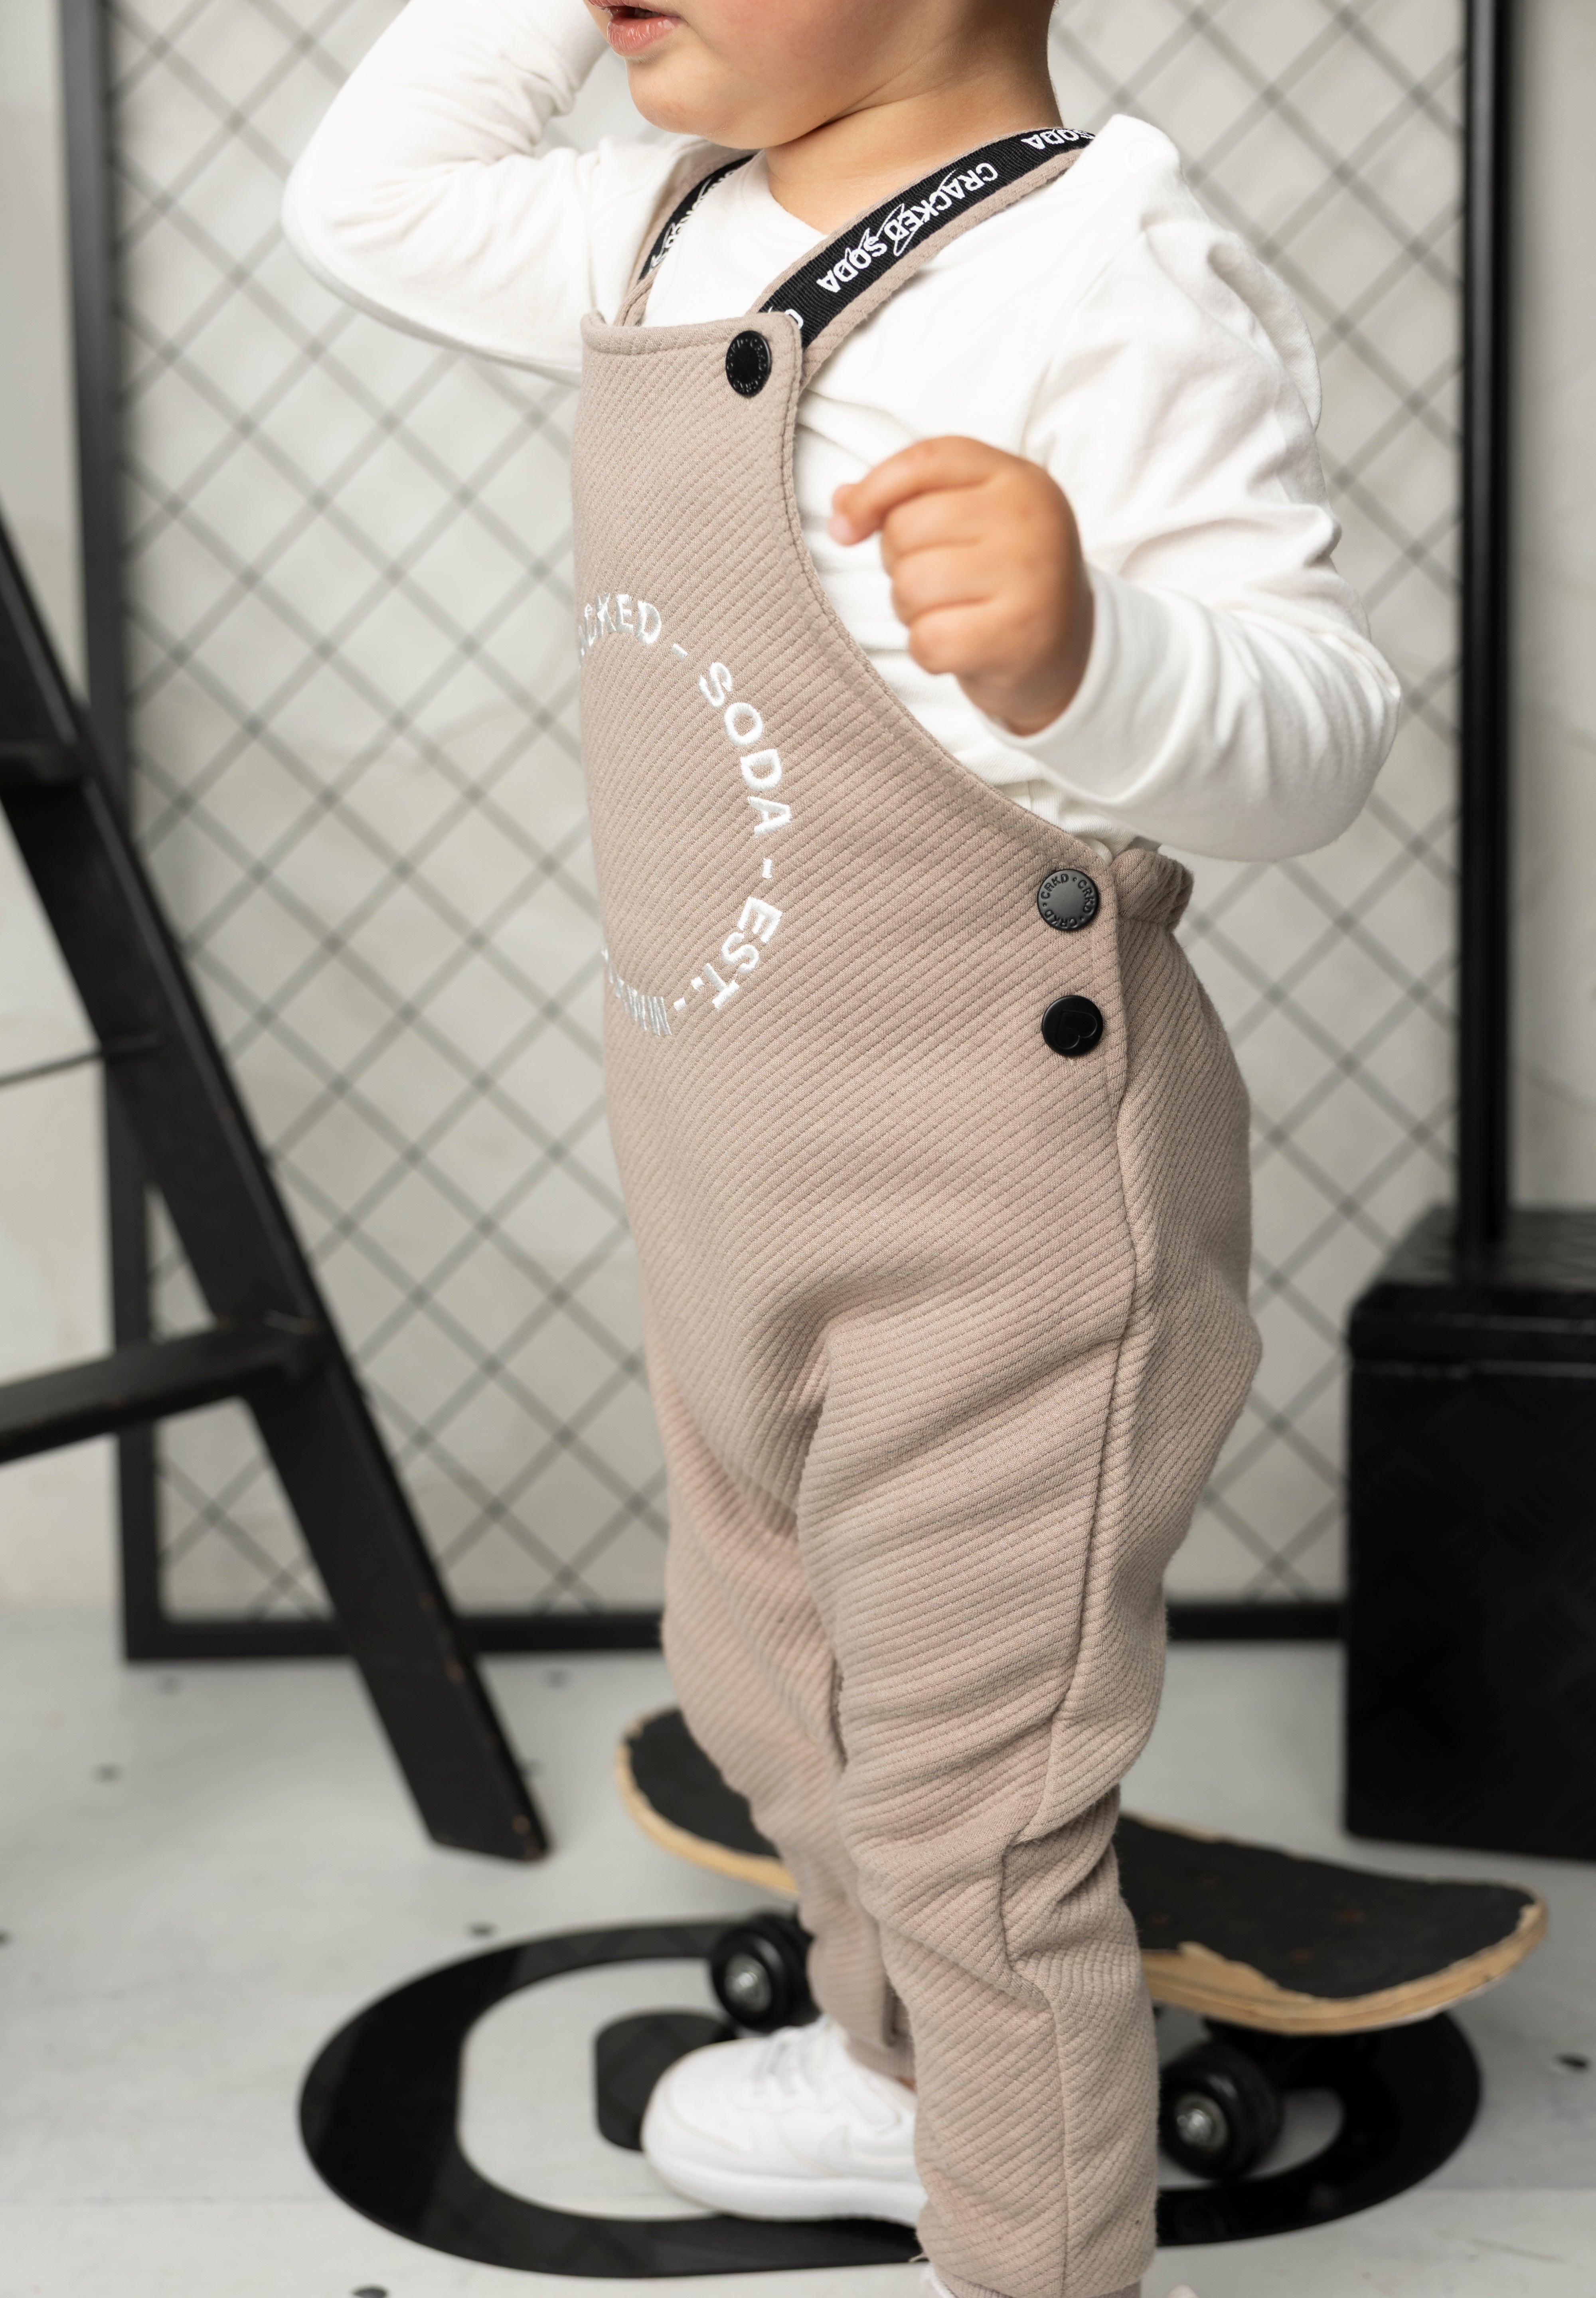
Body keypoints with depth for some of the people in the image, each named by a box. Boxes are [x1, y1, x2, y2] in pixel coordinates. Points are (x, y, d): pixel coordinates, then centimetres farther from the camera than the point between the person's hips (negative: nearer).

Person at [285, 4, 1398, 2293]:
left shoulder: (1105, 283, -23)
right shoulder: (683, 236, 3)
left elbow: (1314, 724, -29)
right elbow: (374, 204, 17)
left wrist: (1083, 650, -50)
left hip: (990, 1220, -9)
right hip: (739, 1185, 10)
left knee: (971, 1826, 4)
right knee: (764, 1692, 28)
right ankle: (900, 2069, 54)